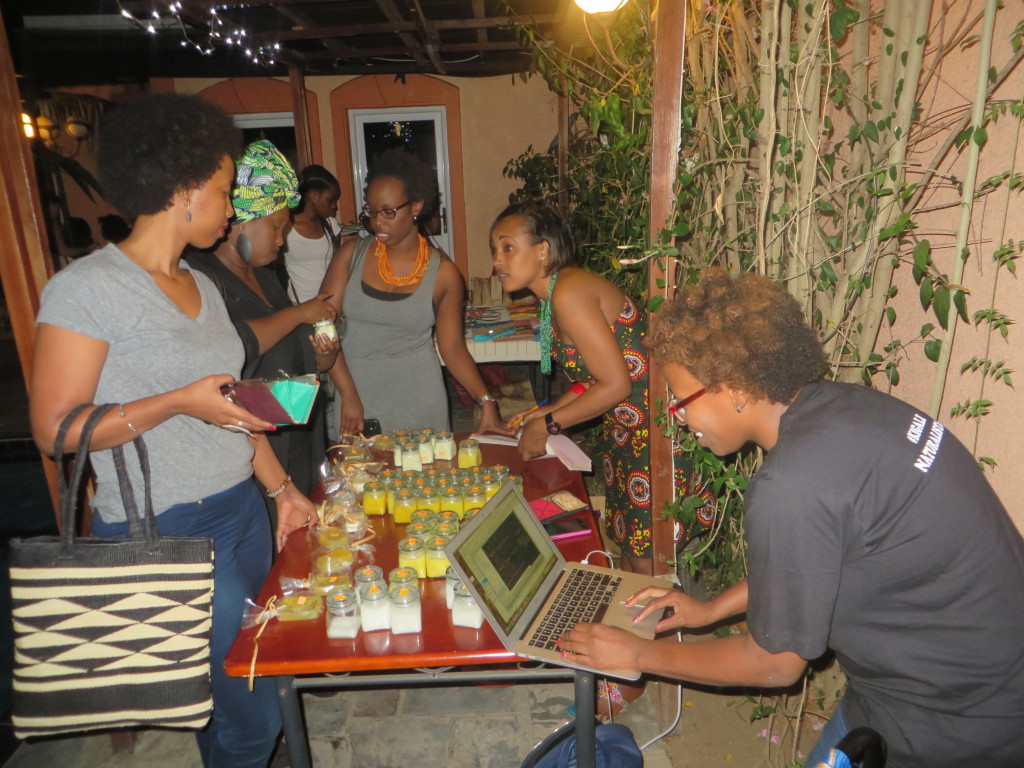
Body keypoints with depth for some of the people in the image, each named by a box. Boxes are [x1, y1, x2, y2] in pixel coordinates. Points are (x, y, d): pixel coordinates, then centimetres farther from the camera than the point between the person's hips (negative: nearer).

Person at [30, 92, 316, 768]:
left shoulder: (202, 286, 11)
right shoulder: (88, 288, -12)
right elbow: (55, 429, -15)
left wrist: (283, 490, 10)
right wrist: (182, 401, -24)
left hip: (243, 510, 7)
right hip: (165, 535, -7)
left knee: (268, 665, 15)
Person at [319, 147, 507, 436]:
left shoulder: (442, 273, -2)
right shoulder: (351, 255, 0)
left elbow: (453, 348, 0)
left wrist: (486, 402, -11)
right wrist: (349, 396, -11)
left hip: (417, 399, -1)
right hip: (355, 388, 1)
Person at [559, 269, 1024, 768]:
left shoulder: (792, 485, -31)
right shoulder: (843, 405, -5)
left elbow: (775, 665, -16)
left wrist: (638, 654, -5)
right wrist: (711, 609, 15)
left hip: (953, 726, -7)